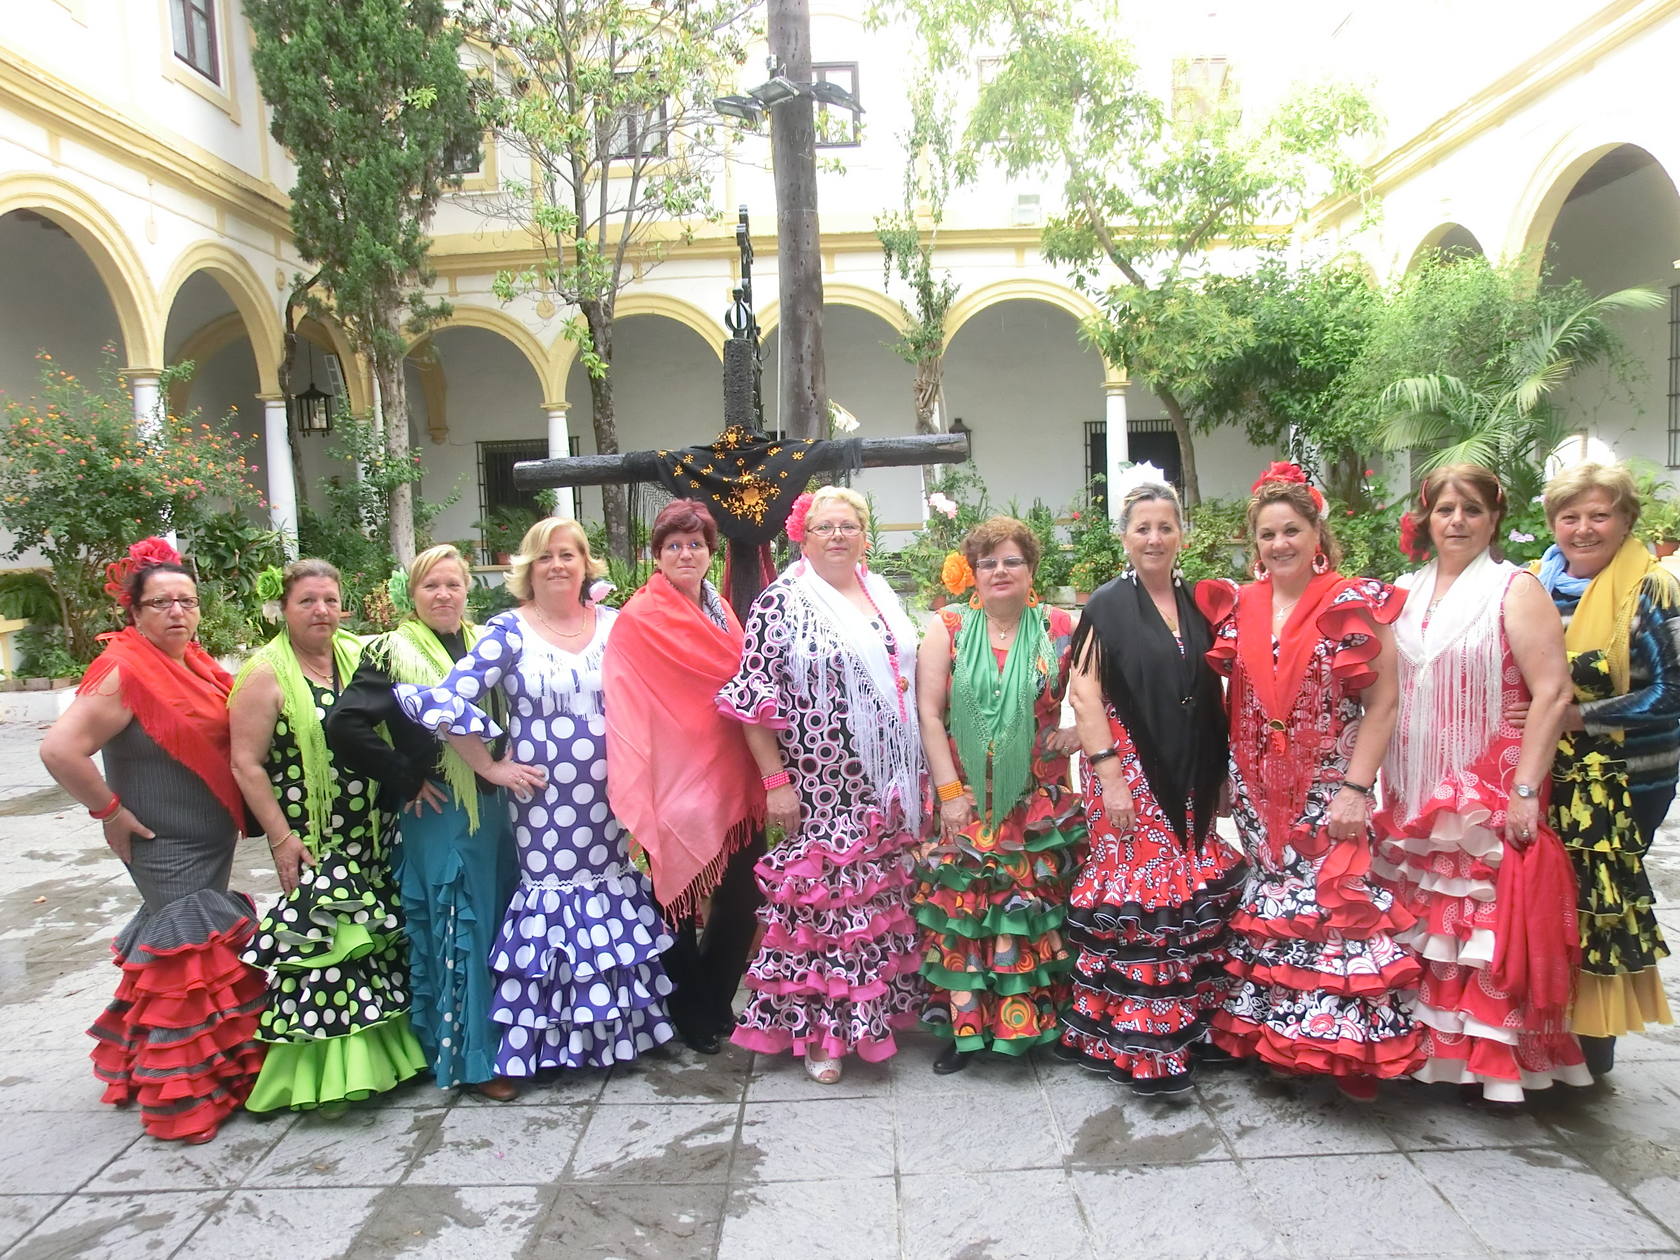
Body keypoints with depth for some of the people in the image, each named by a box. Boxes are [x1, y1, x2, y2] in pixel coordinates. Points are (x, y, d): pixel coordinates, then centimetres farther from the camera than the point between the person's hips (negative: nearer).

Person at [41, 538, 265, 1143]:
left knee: (211, 947, 17)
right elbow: (59, 749, -25)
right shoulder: (125, 672, -18)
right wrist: (109, 810, -17)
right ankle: (182, 1093, 12)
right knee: (187, 955, -3)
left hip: (212, 838, 8)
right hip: (166, 847, -8)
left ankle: (216, 1065, 33)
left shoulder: (197, 663, 6)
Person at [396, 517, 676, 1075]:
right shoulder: (509, 630, -5)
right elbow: (446, 700, -13)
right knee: (551, 893, 1)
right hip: (543, 797, -3)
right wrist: (490, 767, -9)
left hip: (611, 794, 3)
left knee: (615, 895, 8)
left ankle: (617, 1027, 26)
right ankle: (543, 1040, 17)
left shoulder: (615, 624, 6)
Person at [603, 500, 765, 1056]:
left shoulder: (721, 612, 12)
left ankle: (716, 1004, 29)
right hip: (675, 784, -5)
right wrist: (635, 804, -20)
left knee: (741, 899, 8)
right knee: (679, 903, 6)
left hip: (729, 778, 6)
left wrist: (760, 778, 8)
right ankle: (692, 1016, 26)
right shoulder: (638, 619, -8)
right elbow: (627, 710, -13)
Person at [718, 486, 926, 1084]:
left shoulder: (884, 597, 11)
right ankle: (817, 1030, 15)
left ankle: (875, 1009, 31)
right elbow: (754, 696, -10)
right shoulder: (780, 602, -7)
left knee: (881, 897, 14)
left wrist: (914, 778, 15)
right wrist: (775, 782, -14)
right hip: (817, 786, -6)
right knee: (817, 895, 0)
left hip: (886, 785, 6)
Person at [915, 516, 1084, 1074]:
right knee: (961, 907, 0)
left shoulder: (1060, 629, 3)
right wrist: (949, 792, -8)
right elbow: (928, 713, -3)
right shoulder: (946, 628, 1)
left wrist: (1080, 731, -7)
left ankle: (1032, 1020, 19)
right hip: (963, 802, 0)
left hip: (1039, 806, 1)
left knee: (1033, 906, 4)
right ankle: (962, 1024, 12)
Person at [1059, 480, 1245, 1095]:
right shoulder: (1108, 606, -3)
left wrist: (1219, 777, 12)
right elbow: (1084, 691, -10)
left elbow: (1212, 695, 17)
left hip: (1190, 779, 6)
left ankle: (1193, 1023, 23)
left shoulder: (1196, 605, 13)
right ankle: (1142, 1048, 6)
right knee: (1139, 902, -5)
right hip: (1131, 773, -5)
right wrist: (1109, 777, -16)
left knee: (1198, 900, 7)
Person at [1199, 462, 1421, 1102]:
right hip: (1258, 794, 4)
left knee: (1334, 902, -6)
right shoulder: (1236, 607, 4)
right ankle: (1272, 1038, 25)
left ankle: (1349, 1050, 11)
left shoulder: (1354, 605, -6)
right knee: (1266, 906, 10)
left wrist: (1356, 787, -14)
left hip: (1330, 791, -4)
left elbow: (1381, 704, -8)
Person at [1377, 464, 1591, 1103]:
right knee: (1424, 926, 10)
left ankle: (1494, 1058, 12)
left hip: (1489, 798, -5)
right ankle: (1430, 1046, 24)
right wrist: (1386, 786, 9)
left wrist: (1525, 791, -16)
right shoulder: (1406, 593, 10)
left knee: (1490, 929, -3)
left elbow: (1553, 692, -12)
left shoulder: (1514, 590, -5)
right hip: (1415, 798, 5)